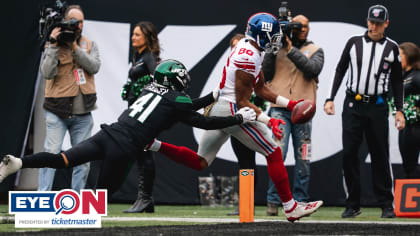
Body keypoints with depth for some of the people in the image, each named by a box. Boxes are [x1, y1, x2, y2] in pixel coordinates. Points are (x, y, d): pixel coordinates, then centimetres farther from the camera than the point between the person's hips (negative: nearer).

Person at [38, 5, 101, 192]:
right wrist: (54, 46, -17)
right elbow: (47, 73, -14)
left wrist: (75, 47, -15)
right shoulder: (52, 45, 0)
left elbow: (94, 67, -8)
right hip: (57, 113, -4)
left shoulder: (90, 45, 10)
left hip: (82, 114, 4)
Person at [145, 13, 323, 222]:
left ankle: (154, 145, 0)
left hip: (218, 109, 10)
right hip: (232, 110, -10)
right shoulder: (249, 57, -18)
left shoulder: (250, 50, 14)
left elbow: (261, 90, 22)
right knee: (274, 153, -1)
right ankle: (290, 208, 1)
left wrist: (289, 104, 16)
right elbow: (242, 102, -17)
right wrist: (268, 121, -21)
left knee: (199, 162, 13)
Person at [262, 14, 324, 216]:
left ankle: (300, 201, 8)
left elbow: (313, 69, -8)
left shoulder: (315, 51, 13)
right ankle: (273, 201, -7)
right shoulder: (278, 48, 13)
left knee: (303, 159, 2)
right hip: (280, 109, -1)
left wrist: (291, 50, -12)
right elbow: (266, 75, 4)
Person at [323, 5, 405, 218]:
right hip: (353, 105, 1)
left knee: (380, 155, -2)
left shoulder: (392, 48, 7)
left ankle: (387, 205, 4)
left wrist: (399, 110, 3)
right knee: (349, 154, -3)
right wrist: (331, 99, 2)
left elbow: (397, 81, 11)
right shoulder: (354, 43, 7)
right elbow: (340, 71, 10)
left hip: (377, 107, -1)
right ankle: (353, 205, 4)